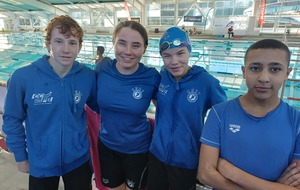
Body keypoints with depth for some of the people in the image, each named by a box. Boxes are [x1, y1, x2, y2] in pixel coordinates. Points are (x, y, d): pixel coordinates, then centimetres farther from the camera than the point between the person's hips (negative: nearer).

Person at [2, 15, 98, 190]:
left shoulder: (89, 77, -14)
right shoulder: (22, 77, -18)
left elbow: (98, 105, 4)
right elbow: (12, 120, -6)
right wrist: (20, 156, -1)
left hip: (79, 160, 1)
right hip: (41, 163, 0)